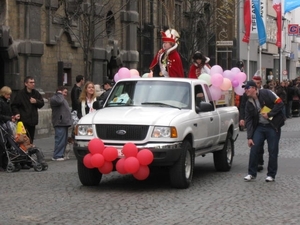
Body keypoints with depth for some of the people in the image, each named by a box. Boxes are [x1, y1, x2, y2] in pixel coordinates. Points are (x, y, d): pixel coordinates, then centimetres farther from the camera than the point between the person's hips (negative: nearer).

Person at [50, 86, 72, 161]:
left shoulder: (63, 99, 27)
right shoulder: (54, 98, -5)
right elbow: (59, 101, -29)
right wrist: (59, 94, -10)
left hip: (64, 123, 10)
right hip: (59, 123, -10)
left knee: (64, 141, 9)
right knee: (60, 140, -13)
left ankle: (60, 155, 14)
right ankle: (57, 156, -11)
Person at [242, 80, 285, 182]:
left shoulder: (266, 93, -10)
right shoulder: (249, 103, 6)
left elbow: (280, 103, -13)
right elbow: (248, 121, 5)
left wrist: (269, 114, -17)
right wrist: (249, 137, -1)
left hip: (273, 127, -5)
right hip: (259, 127, 5)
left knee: (273, 151, 0)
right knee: (254, 149, -2)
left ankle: (271, 175, 10)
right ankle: (251, 173, 9)